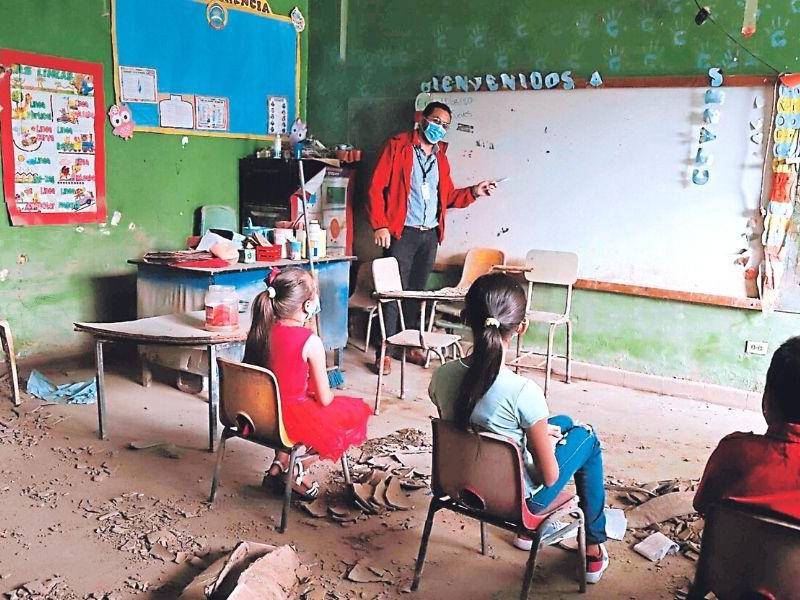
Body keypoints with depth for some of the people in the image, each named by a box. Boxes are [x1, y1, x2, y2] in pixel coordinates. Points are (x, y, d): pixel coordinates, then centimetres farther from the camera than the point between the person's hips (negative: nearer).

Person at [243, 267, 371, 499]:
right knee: (356, 411, 14)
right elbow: (324, 399, -12)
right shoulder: (311, 342, -20)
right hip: (294, 418, -6)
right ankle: (295, 469, 9)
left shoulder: (261, 330, -3)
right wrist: (328, 394, 10)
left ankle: (280, 463, 21)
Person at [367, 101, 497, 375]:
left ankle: (412, 346, 21)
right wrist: (380, 225, -16)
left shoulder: (441, 157, 17)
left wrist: (473, 191, 2)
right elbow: (377, 187, -8)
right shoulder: (398, 146, -2)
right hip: (402, 233, -6)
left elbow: (448, 196, 20)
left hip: (430, 235, 6)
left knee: (417, 291, 11)